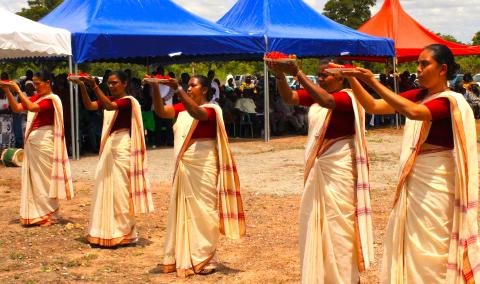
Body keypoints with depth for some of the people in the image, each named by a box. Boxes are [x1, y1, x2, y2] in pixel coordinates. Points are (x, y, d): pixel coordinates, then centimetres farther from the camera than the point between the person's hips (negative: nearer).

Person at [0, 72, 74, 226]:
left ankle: (49, 215, 10)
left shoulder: (52, 99, -12)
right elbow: (16, 108, 8)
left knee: (44, 177, 0)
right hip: (32, 141, 8)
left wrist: (18, 90, -24)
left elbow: (32, 108, -27)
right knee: (33, 177, 10)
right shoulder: (36, 97, 11)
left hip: (44, 142, -8)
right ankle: (36, 213, 17)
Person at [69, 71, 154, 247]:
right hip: (109, 145, 8)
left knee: (120, 188, -4)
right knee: (106, 187, 8)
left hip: (122, 147, -8)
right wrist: (82, 87, -15)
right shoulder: (109, 100, 12)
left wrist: (94, 86, -33)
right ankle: (108, 231, 15)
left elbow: (109, 107, -27)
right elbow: (89, 106, -1)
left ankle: (124, 232, 4)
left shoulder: (128, 101, -10)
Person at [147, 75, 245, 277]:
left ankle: (205, 260, 8)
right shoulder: (182, 108, 10)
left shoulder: (210, 110, -8)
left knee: (202, 212, 0)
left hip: (203, 168, -6)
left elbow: (196, 113, -30)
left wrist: (177, 90, -38)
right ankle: (178, 259, 15)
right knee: (181, 212, 9)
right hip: (183, 168, 6)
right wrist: (155, 87, -18)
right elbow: (160, 111, -3)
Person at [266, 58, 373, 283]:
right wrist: (280, 75, -21)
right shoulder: (315, 95, 10)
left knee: (338, 225, -2)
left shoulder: (347, 98, -11)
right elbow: (288, 97, -1)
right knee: (316, 224, 12)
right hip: (316, 169, 8)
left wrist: (297, 73, -34)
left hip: (339, 170, -8)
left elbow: (326, 100, -32)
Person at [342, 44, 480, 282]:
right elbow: (373, 107, 4)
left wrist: (373, 81, -30)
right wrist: (352, 79, -9)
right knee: (407, 246, 13)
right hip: (412, 181, 7)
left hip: (435, 185, -7)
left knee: (429, 251, 1)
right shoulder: (418, 96, 8)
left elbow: (413, 112, -32)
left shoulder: (451, 101, -13)